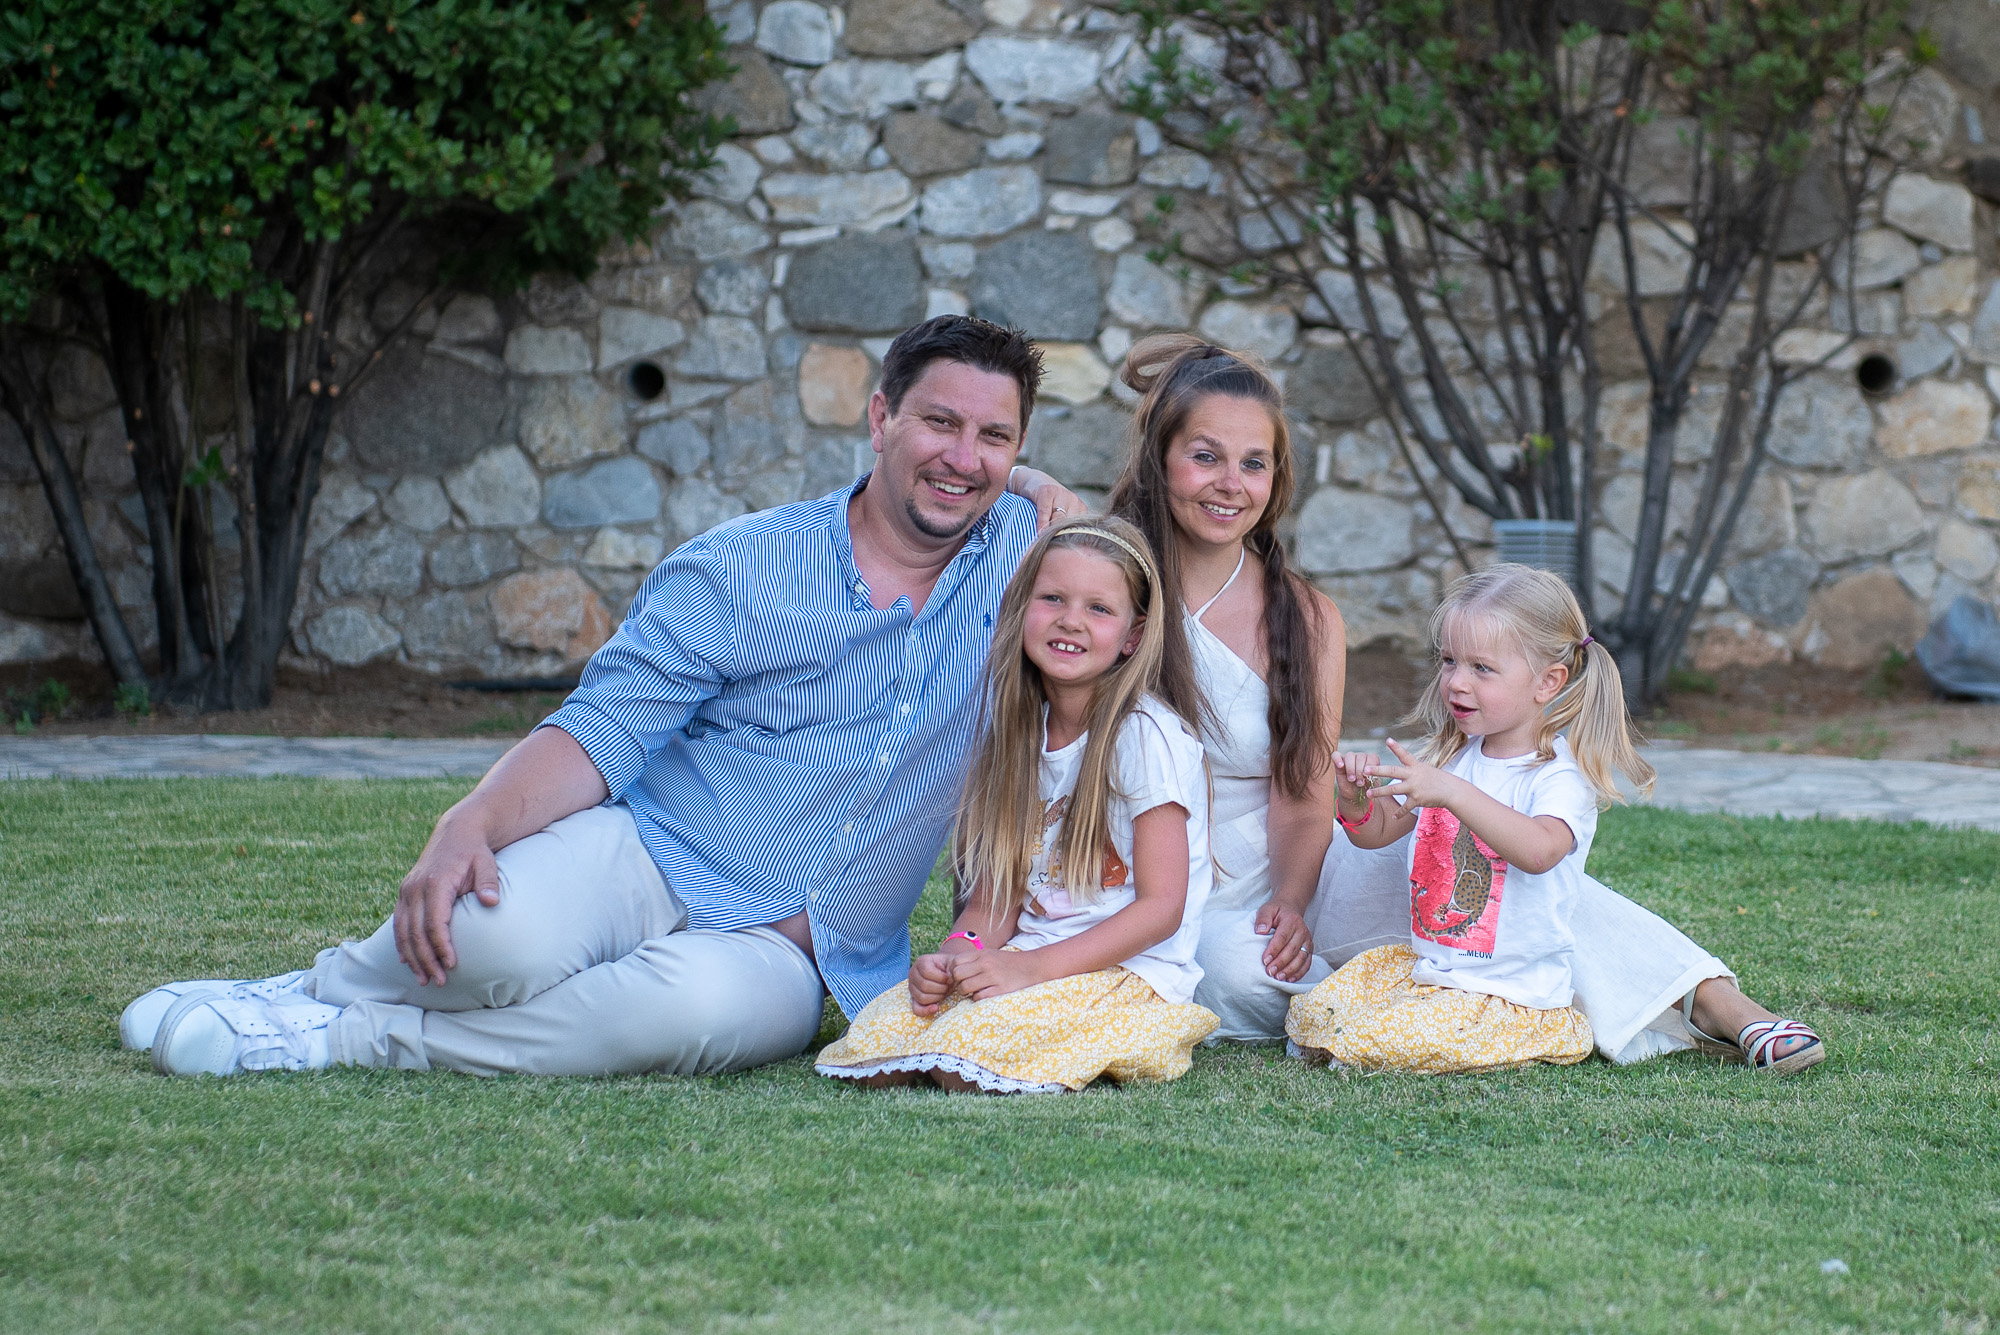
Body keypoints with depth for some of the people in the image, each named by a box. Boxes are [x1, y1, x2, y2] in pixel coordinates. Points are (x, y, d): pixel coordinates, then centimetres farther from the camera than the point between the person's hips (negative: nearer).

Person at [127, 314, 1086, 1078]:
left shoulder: (1022, 551, 7)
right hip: (646, 861, -1)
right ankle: (323, 986, -2)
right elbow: (603, 732, -7)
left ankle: (348, 1037, -20)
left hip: (785, 953, 2)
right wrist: (468, 826, -25)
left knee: (702, 1002, -38)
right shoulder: (738, 568, 0)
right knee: (504, 932, -38)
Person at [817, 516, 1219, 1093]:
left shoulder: (1146, 737, -10)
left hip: (1131, 972, -5)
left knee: (963, 1059, -30)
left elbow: (1162, 906, -14)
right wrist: (955, 955, -12)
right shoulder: (1018, 737, 11)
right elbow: (994, 897, 11)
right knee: (877, 1046, -20)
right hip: (1020, 963, 6)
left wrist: (1032, 966, -21)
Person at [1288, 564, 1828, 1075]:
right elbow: (1378, 831, 12)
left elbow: (1539, 849, -36)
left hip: (1515, 994, -10)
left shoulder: (1561, 775, -15)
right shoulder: (1448, 756, 7)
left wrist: (1450, 792, -44)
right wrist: (1356, 799, -13)